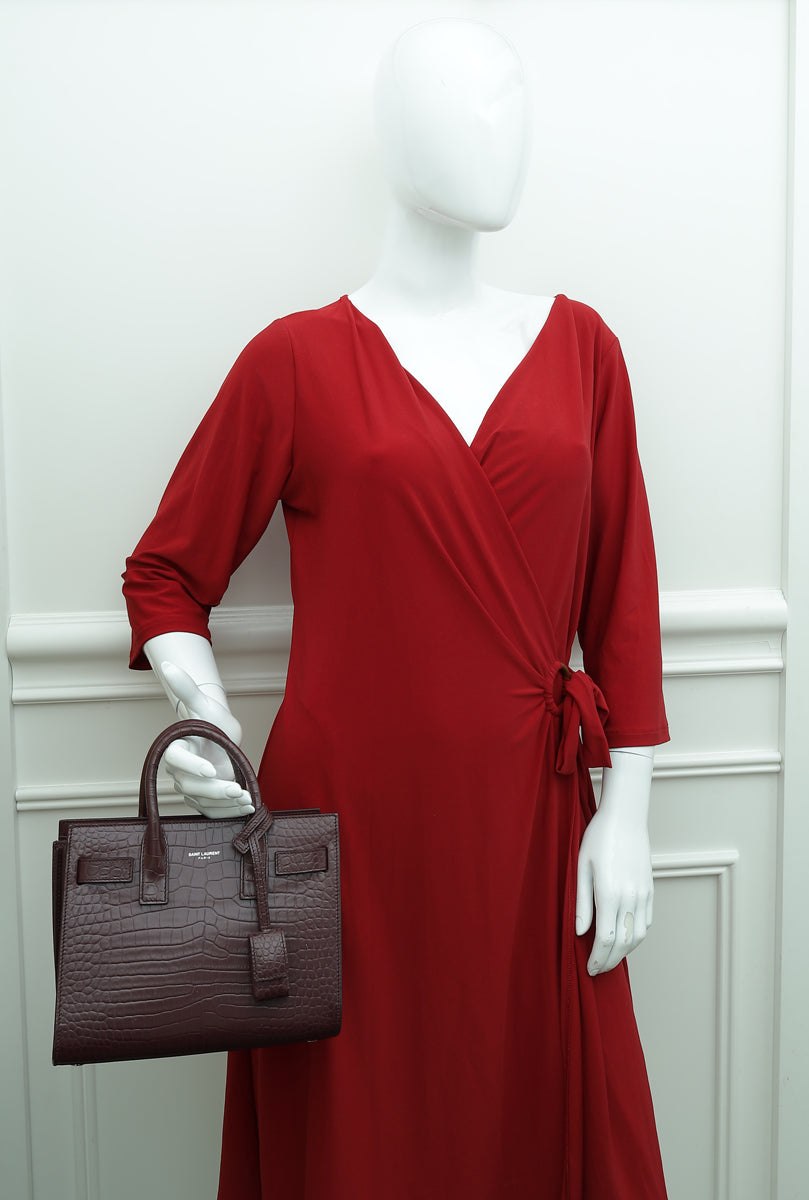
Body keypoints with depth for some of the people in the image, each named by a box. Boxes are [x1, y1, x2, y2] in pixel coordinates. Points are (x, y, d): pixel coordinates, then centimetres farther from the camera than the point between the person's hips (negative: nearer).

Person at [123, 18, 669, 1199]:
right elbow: (166, 575, 6)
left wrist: (624, 813, 2)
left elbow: (621, 594, 6)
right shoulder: (298, 360, -2)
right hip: (348, 823, -2)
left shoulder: (578, 347, 6)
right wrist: (202, 716, -11)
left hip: (528, 826, 3)